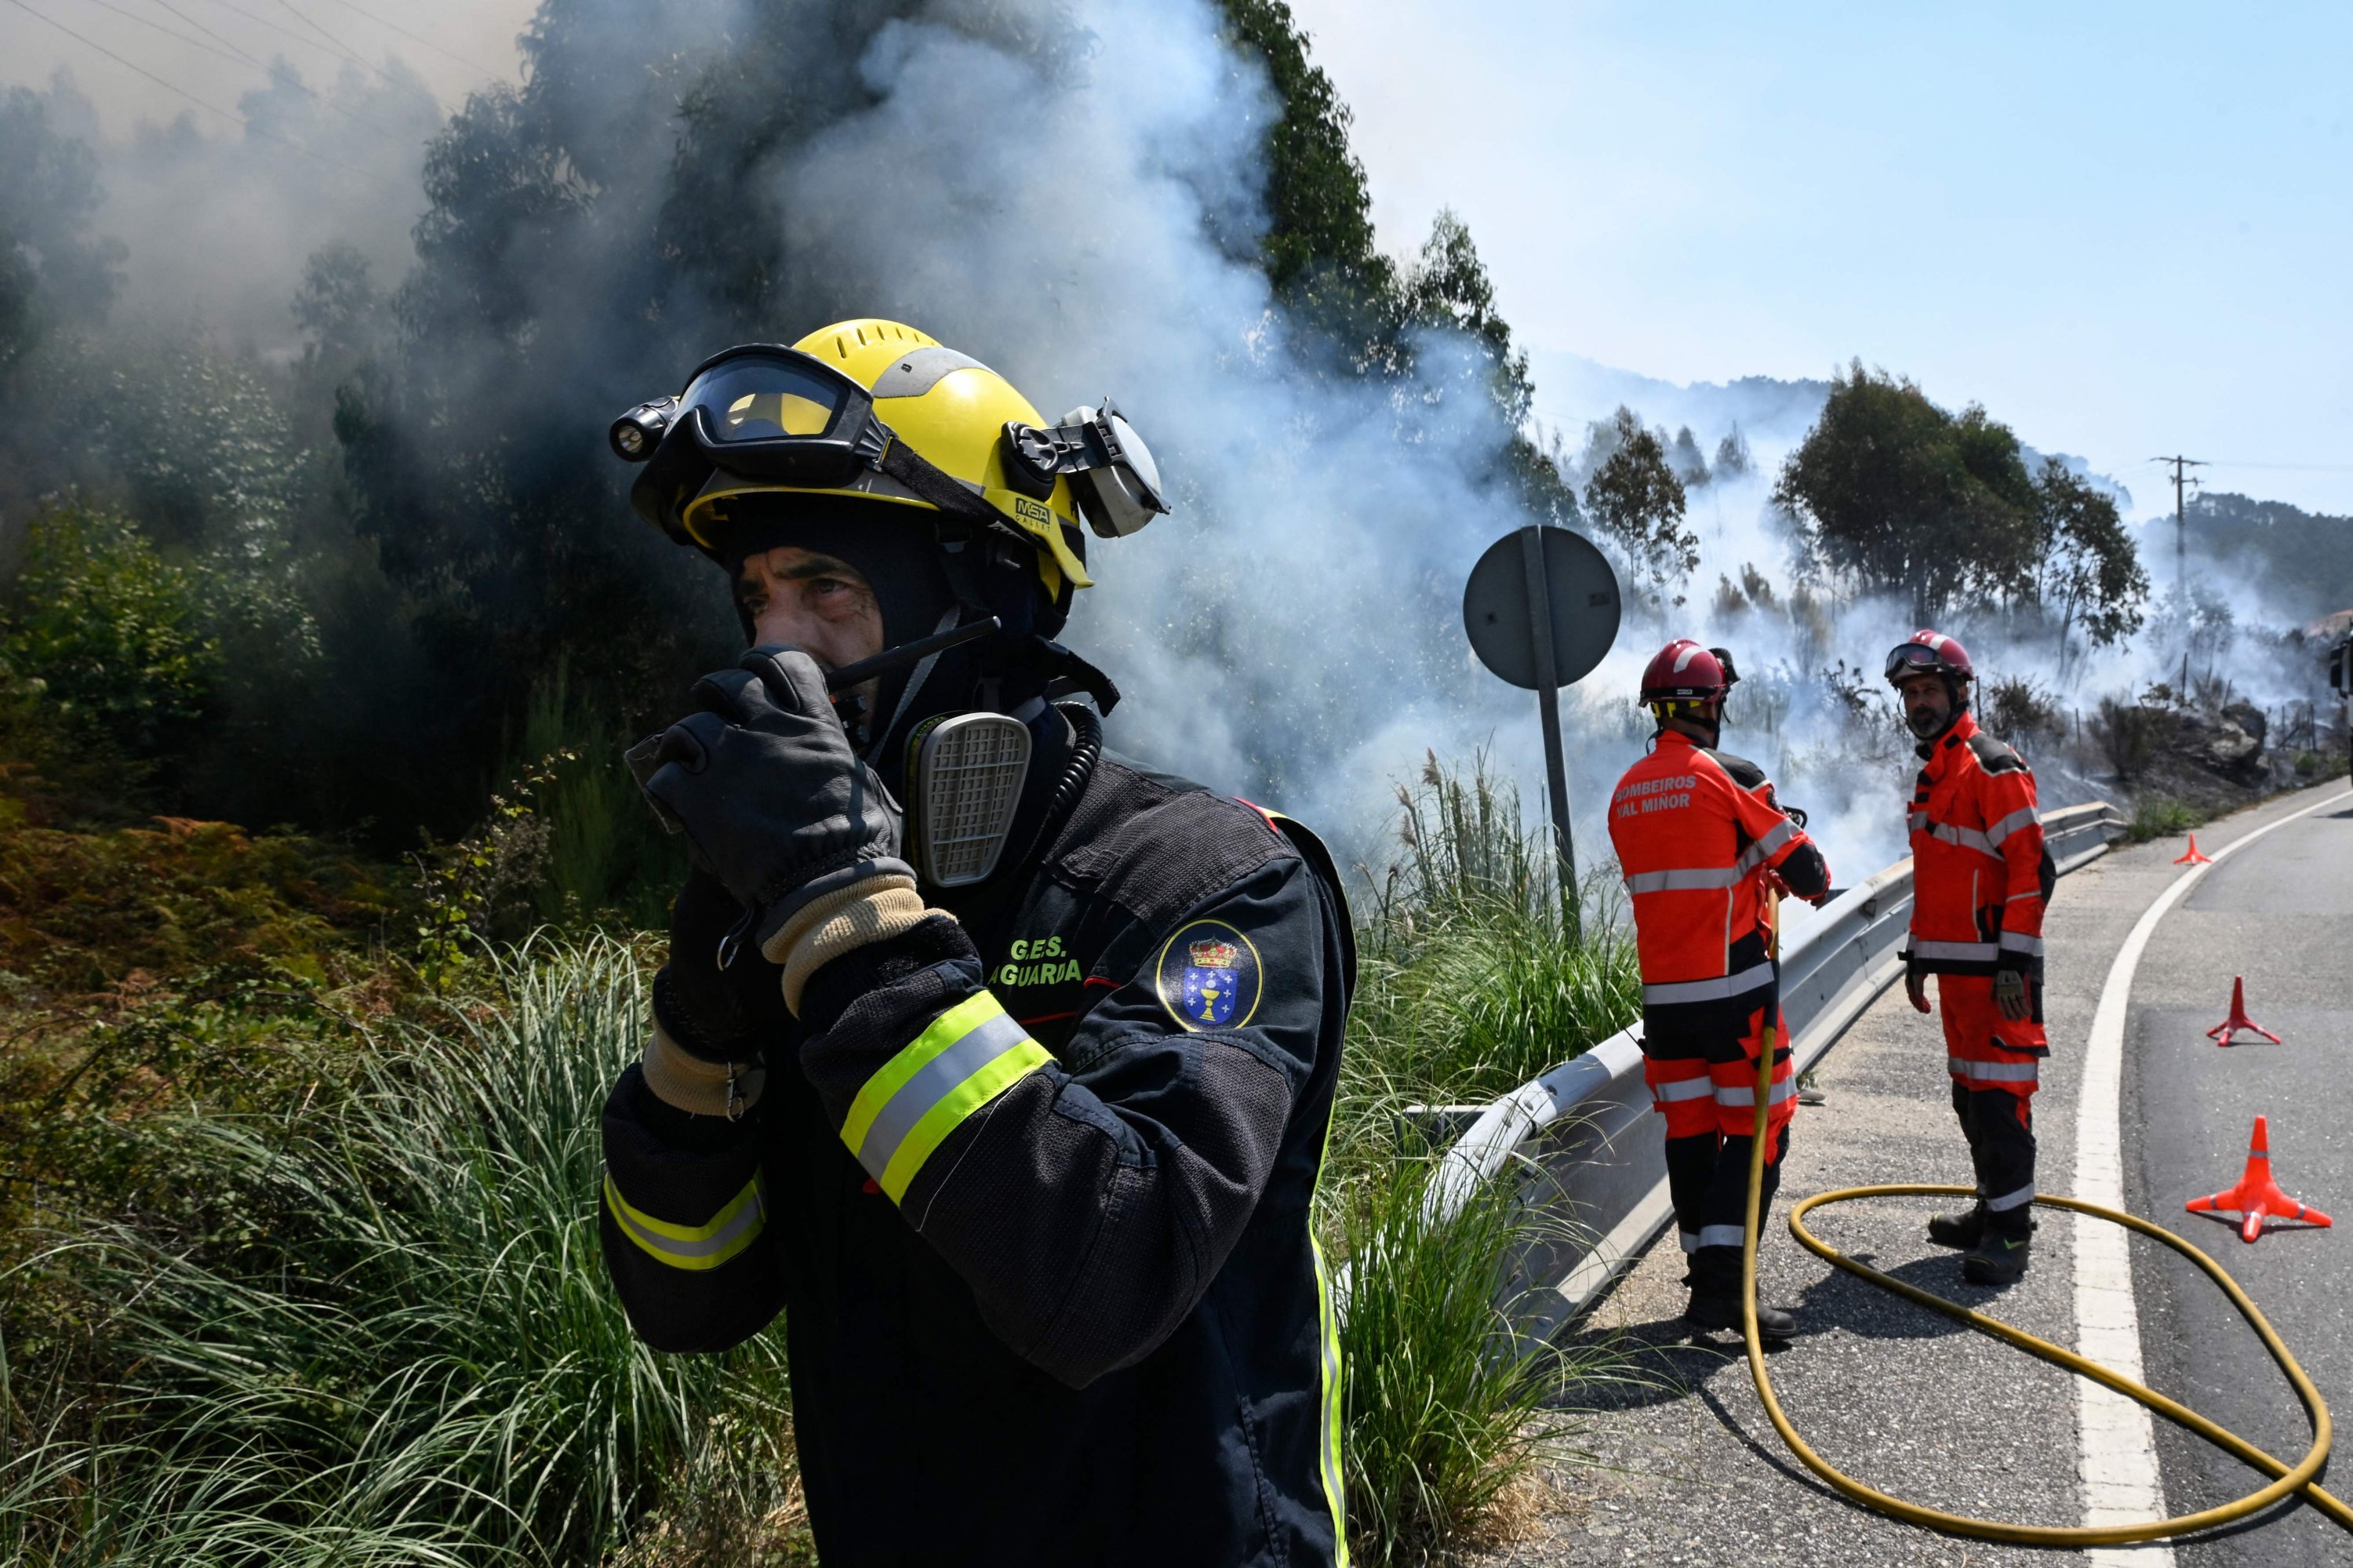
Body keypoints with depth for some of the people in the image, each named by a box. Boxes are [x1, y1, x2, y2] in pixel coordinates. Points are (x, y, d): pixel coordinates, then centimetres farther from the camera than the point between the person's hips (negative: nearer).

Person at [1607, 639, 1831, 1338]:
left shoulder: (1626, 793, 9)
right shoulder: (1729, 777, -11)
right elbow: (1805, 870, -6)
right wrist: (1812, 882, 17)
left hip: (1664, 992, 6)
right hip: (1735, 989, -6)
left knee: (1690, 1132, 12)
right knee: (1756, 1130, 0)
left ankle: (1708, 1280, 19)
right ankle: (1723, 1285, -5)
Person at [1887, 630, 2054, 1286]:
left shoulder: (1993, 768, -11)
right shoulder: (1931, 776, 17)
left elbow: (2032, 868, -16)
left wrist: (2015, 961, -20)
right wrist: (1917, 956, 24)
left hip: (1995, 964, -9)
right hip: (1953, 964, 9)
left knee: (1999, 1095, -6)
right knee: (1969, 1093, 14)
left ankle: (2011, 1231, -1)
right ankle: (1993, 1211, 25)